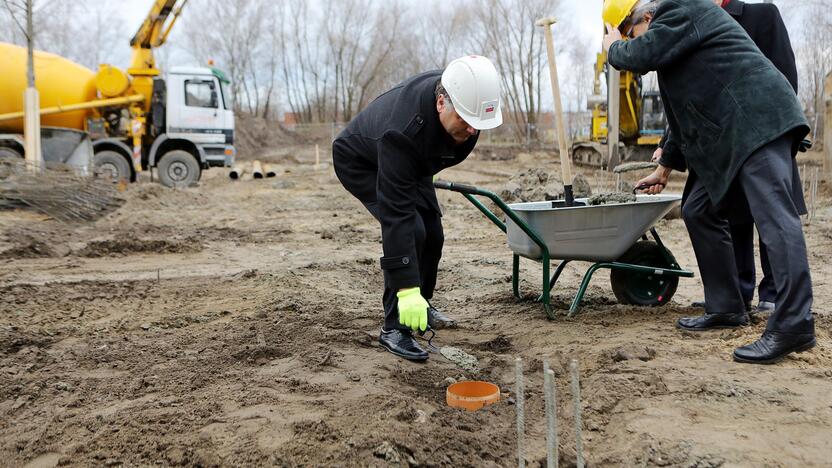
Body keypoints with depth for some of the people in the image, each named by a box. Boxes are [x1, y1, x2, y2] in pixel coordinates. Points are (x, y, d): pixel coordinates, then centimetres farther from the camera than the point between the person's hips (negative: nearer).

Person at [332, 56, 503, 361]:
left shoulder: (463, 96, -25)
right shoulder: (402, 130, -45)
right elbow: (396, 213, -45)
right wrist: (406, 289, -46)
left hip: (413, 162, 7)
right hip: (361, 163, -7)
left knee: (432, 234, 4)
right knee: (410, 230, -24)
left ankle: (422, 305, 27)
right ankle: (395, 327, -13)